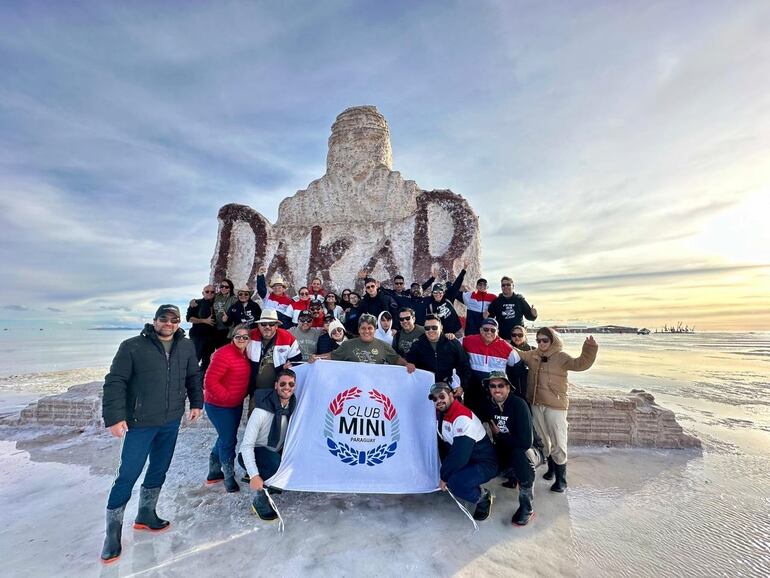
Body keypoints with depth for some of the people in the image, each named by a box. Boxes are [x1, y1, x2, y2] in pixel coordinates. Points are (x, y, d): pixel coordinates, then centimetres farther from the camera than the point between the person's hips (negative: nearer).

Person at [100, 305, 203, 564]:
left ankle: (146, 515, 37)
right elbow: (115, 382, -11)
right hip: (140, 423, -4)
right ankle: (113, 531, 21)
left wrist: (196, 403, 8)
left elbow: (194, 376, 12)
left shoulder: (186, 347, 1)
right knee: (128, 475, 2)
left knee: (159, 470, 17)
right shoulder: (133, 346, -12)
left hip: (172, 421, 5)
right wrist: (115, 417, -16)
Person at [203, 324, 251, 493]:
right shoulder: (224, 354, -24)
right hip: (219, 406, -9)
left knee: (226, 438, 21)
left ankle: (214, 473, 40)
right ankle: (229, 479, 21)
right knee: (229, 440, 1)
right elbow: (210, 381, -25)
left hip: (236, 404, 9)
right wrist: (225, 397, -19)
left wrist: (244, 394, 6)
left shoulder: (244, 355, 2)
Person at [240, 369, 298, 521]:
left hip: (277, 452, 6)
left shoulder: (293, 406, -11)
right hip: (256, 452, -6)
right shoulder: (262, 410, -29)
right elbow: (246, 445, -27)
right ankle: (260, 502, -12)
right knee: (275, 462, -35)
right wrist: (254, 476, -33)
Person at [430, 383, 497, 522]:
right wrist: (444, 471, 1)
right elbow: (446, 446, 10)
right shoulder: (442, 414, -1)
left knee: (454, 482, -28)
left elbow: (459, 456, -30)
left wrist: (444, 477, -17)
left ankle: (483, 498, 1)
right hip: (466, 461, 9)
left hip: (484, 464, -9)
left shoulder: (462, 417, -28)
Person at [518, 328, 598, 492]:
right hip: (536, 405, 5)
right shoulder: (532, 356, 4)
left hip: (555, 406, -5)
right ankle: (552, 468, 41)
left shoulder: (561, 357, -9)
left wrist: (589, 349, -36)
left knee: (558, 443, 0)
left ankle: (561, 479, 14)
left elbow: (581, 363, -22)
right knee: (543, 440, 20)